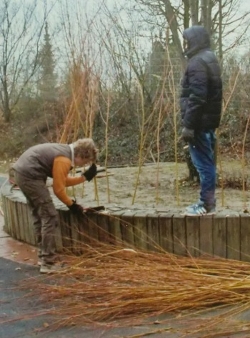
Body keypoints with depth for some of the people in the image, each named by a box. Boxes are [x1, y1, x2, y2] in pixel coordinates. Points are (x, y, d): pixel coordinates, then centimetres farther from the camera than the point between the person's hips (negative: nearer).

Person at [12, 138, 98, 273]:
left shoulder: (65, 151, 13)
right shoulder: (64, 159, -17)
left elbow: (63, 180, 18)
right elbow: (58, 189, -13)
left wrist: (85, 177, 13)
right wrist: (71, 204, 2)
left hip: (22, 172, 11)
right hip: (30, 175, -11)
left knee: (39, 216, 18)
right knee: (49, 216, -7)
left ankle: (43, 256, 27)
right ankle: (48, 263, -4)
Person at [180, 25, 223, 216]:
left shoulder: (197, 62, -14)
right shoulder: (209, 59, 17)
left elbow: (197, 97, -22)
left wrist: (188, 125, -21)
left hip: (200, 122, -10)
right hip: (209, 120, 10)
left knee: (203, 163, -5)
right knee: (207, 162, 12)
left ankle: (207, 205, 1)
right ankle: (208, 202, 20)